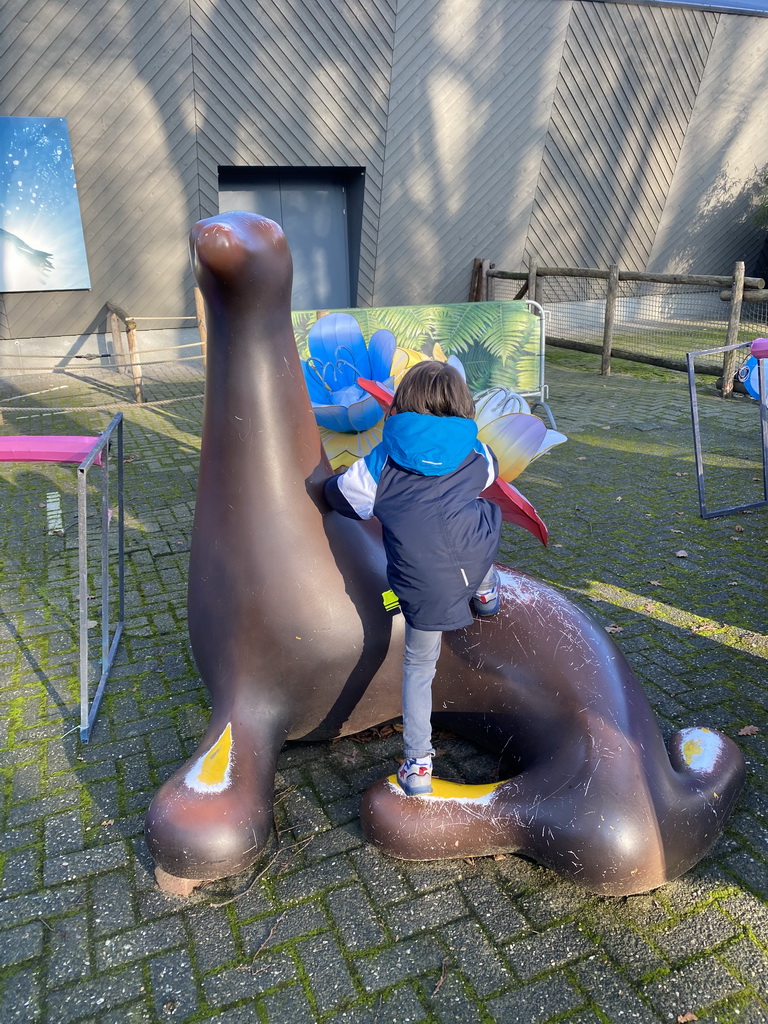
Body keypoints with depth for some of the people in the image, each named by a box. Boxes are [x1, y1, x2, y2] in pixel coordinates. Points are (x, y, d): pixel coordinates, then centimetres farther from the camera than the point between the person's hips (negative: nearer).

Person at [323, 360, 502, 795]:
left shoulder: (378, 467, 2)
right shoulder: (477, 456, 8)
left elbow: (339, 494, 17)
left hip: (425, 590, -1)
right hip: (478, 559, 2)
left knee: (419, 669, 18)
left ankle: (418, 766, 24)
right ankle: (487, 593, 51)